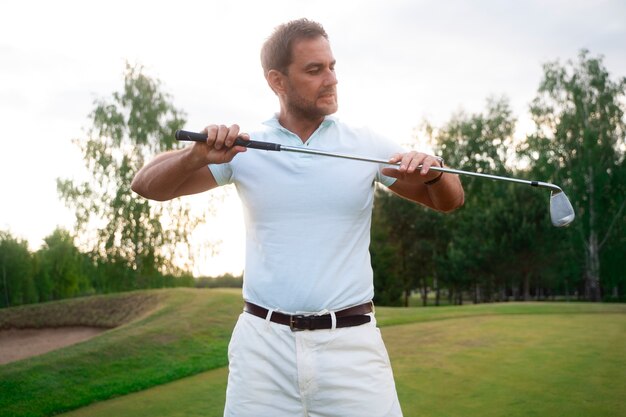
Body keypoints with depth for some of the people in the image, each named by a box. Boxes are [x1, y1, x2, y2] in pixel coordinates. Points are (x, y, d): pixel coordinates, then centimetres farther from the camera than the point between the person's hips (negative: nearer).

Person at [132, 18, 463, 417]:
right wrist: (198, 155, -19)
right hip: (263, 343, 0)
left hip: (350, 342, 0)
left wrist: (433, 173, -15)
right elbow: (147, 185, 1)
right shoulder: (244, 147, 1)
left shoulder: (367, 146, 2)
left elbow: (449, 201, 8)